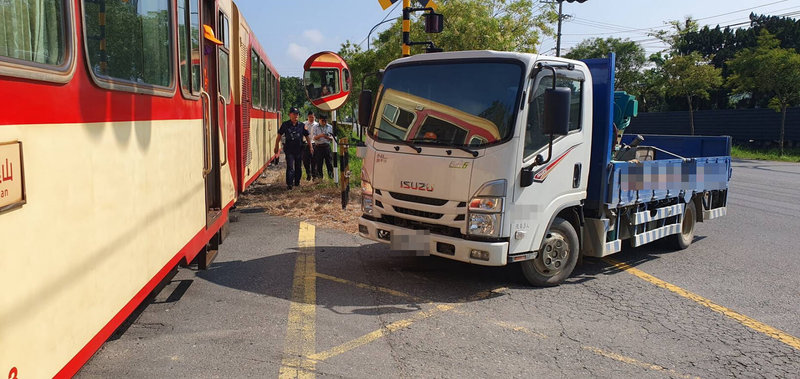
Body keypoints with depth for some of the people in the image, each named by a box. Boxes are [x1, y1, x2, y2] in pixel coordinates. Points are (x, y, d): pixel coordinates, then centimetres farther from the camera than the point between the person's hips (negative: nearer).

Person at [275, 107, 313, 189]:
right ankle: (289, 184, -8)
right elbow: (279, 136, 5)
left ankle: (297, 182, 26)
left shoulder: (301, 125, 4)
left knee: (298, 167, 11)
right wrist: (277, 147, 5)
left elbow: (307, 136, 11)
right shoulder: (285, 125, -1)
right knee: (290, 167, -10)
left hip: (299, 149, 3)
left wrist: (310, 147, 9)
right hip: (289, 149, -3)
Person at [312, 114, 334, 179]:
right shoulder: (315, 128, 4)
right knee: (318, 162, 1)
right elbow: (313, 137, -6)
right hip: (318, 147, -1)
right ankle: (319, 177, 10)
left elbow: (332, 138, 8)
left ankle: (331, 176, 6)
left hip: (327, 146, 1)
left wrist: (327, 137, -15)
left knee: (329, 162, -1)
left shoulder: (330, 127, 11)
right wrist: (320, 135, -23)